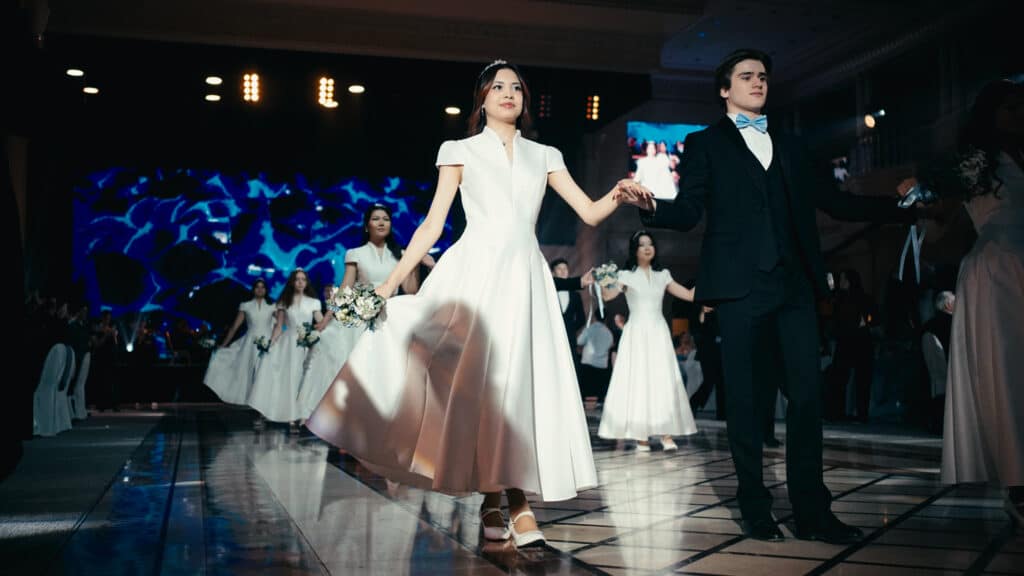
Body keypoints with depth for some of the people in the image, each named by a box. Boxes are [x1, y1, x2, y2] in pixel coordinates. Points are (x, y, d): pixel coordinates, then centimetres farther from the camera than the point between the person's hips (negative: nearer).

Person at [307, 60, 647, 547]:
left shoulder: (543, 156, 18)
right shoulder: (461, 151, 11)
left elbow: (589, 212, 10)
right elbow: (433, 224, 5)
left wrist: (617, 196, -13)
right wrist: (391, 281, -3)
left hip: (524, 276, 2)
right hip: (476, 272, -2)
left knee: (520, 383, -4)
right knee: (476, 380, -7)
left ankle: (518, 499, -3)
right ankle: (492, 503, 1)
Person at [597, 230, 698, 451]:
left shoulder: (662, 275, 12)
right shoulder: (626, 275, 1)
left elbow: (689, 295, 10)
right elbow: (607, 295, -15)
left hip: (658, 333, 3)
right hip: (637, 334, -3)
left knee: (664, 381, -3)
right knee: (638, 381, -5)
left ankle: (666, 435, -3)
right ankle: (641, 436, -4)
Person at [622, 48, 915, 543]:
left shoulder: (788, 147, 22)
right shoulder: (706, 144, 11)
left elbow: (835, 202, 20)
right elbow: (689, 212, 1)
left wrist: (901, 207, 11)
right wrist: (652, 207, -21)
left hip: (795, 284, 4)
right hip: (740, 285, -3)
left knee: (807, 394, -2)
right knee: (744, 398, 0)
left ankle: (811, 511, 4)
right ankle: (755, 508, 9)